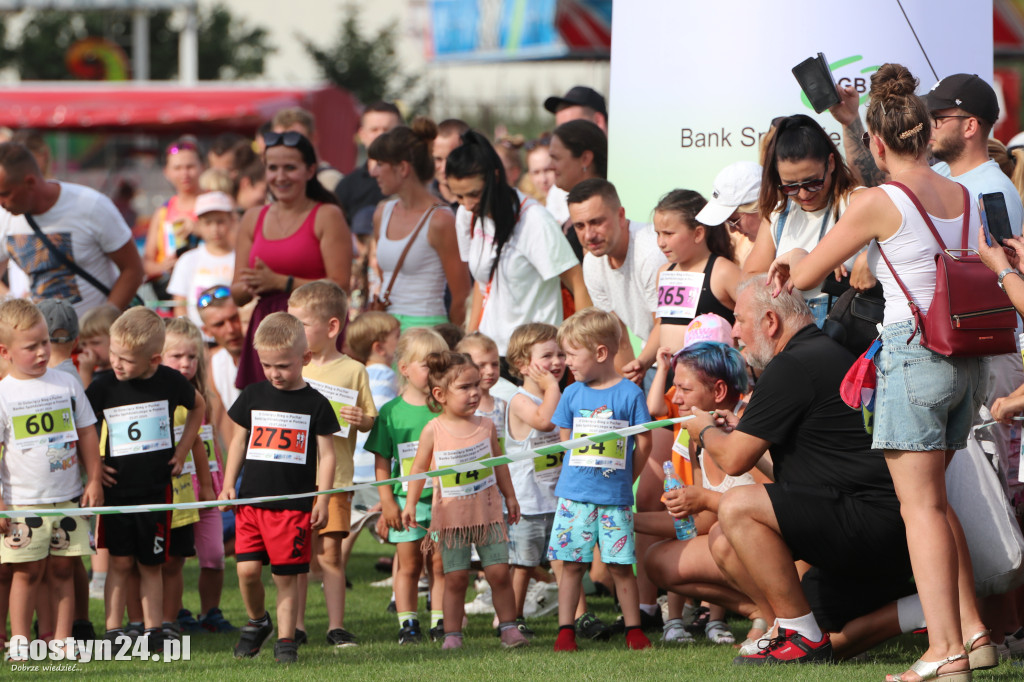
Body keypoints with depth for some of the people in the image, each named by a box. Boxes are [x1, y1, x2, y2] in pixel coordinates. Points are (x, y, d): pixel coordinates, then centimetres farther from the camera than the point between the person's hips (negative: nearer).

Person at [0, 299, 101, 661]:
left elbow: (86, 434, 12)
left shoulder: (67, 384, 5)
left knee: (62, 570, 6)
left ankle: (62, 641, 11)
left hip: (68, 498, 3)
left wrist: (94, 481, 8)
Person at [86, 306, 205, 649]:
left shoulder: (170, 382, -4)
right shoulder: (103, 386, -8)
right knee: (120, 562, 0)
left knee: (150, 564, 7)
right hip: (117, 488, -1)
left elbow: (198, 406, 17)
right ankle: (113, 631, 5)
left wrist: (182, 449, 12)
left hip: (156, 488, 1)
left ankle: (153, 630, 13)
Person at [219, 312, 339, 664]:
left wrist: (322, 500, -3)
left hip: (293, 505, -2)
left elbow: (326, 454, 3)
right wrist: (228, 485, 9)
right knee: (247, 569, -5)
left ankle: (286, 638, 7)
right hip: (251, 500, 2)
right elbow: (240, 442, 16)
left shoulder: (315, 404, 1)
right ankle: (257, 621, 19)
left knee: (286, 576, -2)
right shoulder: (253, 396, 8)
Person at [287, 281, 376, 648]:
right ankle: (295, 625, 10)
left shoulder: (353, 371, 0)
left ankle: (336, 625, 3)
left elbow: (370, 421, 3)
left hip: (334, 477, -2)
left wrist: (360, 420, -17)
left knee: (330, 552, -3)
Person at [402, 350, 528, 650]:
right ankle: (452, 633, 6)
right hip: (451, 518, -2)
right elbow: (419, 468, 4)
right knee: (455, 577, -1)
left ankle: (508, 626, 10)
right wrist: (410, 504, 2)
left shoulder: (486, 426, 2)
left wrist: (510, 497, 18)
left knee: (499, 573, -1)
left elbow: (499, 463, 14)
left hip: (488, 512, 2)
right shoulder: (433, 430, -6)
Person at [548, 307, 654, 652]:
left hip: (615, 496, -2)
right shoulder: (572, 394, 7)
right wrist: (584, 472, 8)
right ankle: (565, 631, 7)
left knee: (621, 565, 0)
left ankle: (634, 629, 10)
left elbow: (643, 442, 2)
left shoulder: (630, 394, -3)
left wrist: (624, 479, 3)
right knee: (572, 564, 2)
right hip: (575, 494, 2)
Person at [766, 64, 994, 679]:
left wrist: (794, 259, 22)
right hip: (970, 359, 7)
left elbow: (805, 275, -2)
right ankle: (972, 629, 22)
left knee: (921, 505, -5)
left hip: (915, 350, -7)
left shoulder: (882, 203, -9)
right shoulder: (966, 199, 8)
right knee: (935, 497, 20)